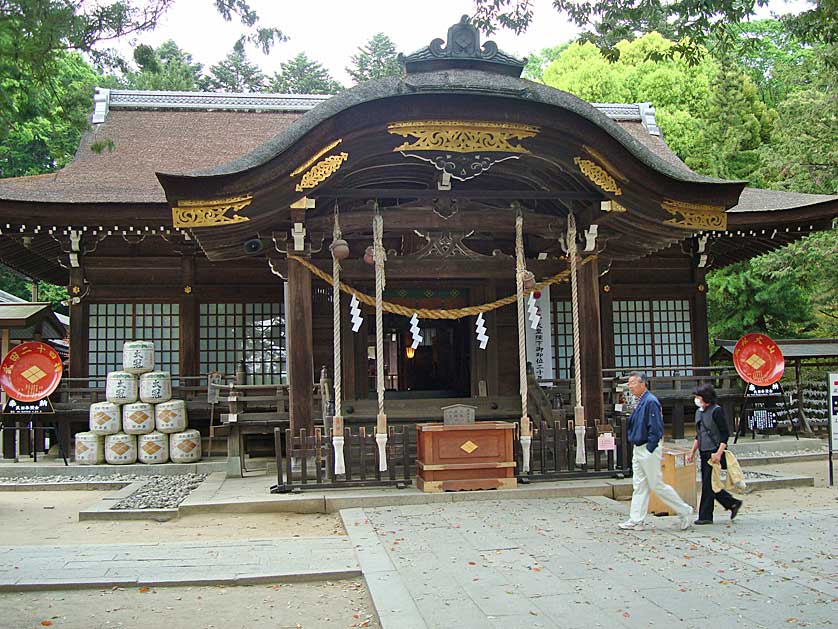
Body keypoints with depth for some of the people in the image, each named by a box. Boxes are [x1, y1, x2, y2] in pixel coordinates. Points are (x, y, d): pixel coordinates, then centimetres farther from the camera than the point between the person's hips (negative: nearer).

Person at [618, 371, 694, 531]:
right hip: (639, 450, 10)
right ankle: (636, 521, 12)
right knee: (639, 486, 9)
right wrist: (638, 449, 17)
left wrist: (649, 449, -20)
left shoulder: (650, 402, -17)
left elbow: (656, 429, -21)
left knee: (657, 485, -2)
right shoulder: (640, 402, 13)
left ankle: (685, 512, 11)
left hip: (649, 451, -10)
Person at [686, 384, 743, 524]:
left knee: (708, 485, -5)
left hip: (714, 453, -8)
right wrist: (692, 452, 18)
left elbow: (725, 434, -14)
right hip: (704, 453, 9)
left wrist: (719, 453, -21)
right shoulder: (699, 412, 13)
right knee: (708, 484, 10)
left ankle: (705, 516, 2)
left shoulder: (716, 411, -11)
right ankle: (733, 503, 25)